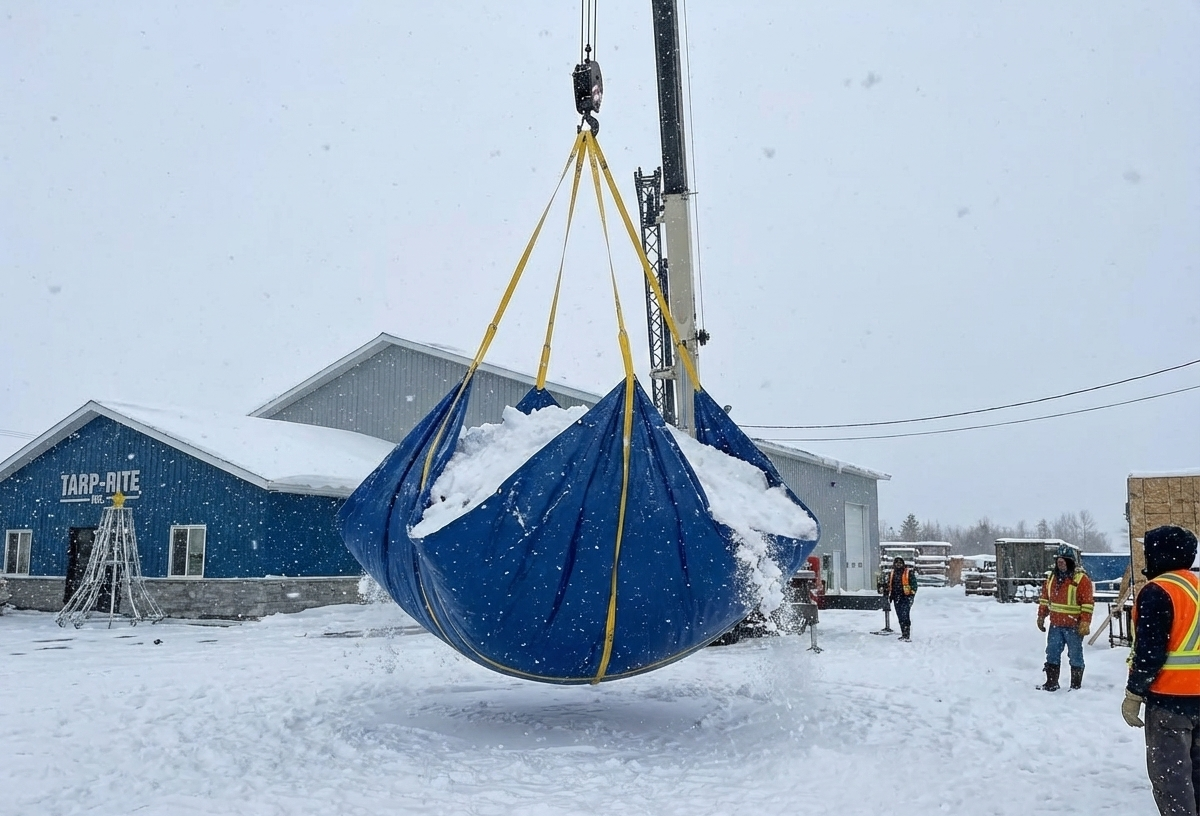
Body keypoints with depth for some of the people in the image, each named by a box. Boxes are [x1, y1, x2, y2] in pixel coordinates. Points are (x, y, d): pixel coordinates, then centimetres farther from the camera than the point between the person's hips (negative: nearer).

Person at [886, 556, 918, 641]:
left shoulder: (909, 572, -1)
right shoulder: (891, 573, 14)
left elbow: (914, 584, -2)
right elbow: (889, 585, 24)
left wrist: (912, 595, -11)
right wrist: (889, 595, 18)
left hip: (906, 598, -6)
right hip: (896, 599, 6)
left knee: (905, 616, -16)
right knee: (900, 617, 9)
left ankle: (907, 635, -17)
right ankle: (904, 634, 17)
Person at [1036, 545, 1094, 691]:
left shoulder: (1081, 579, -11)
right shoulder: (1052, 577, 9)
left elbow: (1087, 603, -14)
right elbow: (1045, 598, 17)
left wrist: (1085, 623, -18)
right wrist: (1041, 616, 16)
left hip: (1073, 626, -6)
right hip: (1055, 624, 6)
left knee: (1075, 656, 4)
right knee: (1052, 654, 10)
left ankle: (1076, 686, 13)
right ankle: (1051, 683, 19)